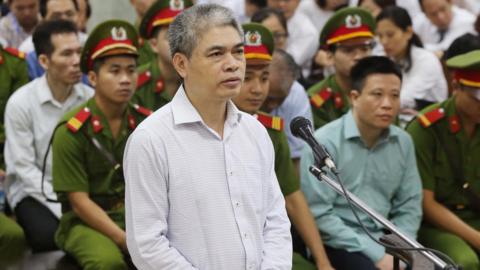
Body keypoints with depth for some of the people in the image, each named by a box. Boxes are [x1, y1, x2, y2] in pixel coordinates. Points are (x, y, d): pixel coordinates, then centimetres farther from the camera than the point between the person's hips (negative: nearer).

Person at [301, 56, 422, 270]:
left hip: (384, 242, 5)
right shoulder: (324, 143, -10)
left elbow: (409, 206, 11)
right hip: (337, 245, -5)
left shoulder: (403, 142, 7)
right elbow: (318, 214, -14)